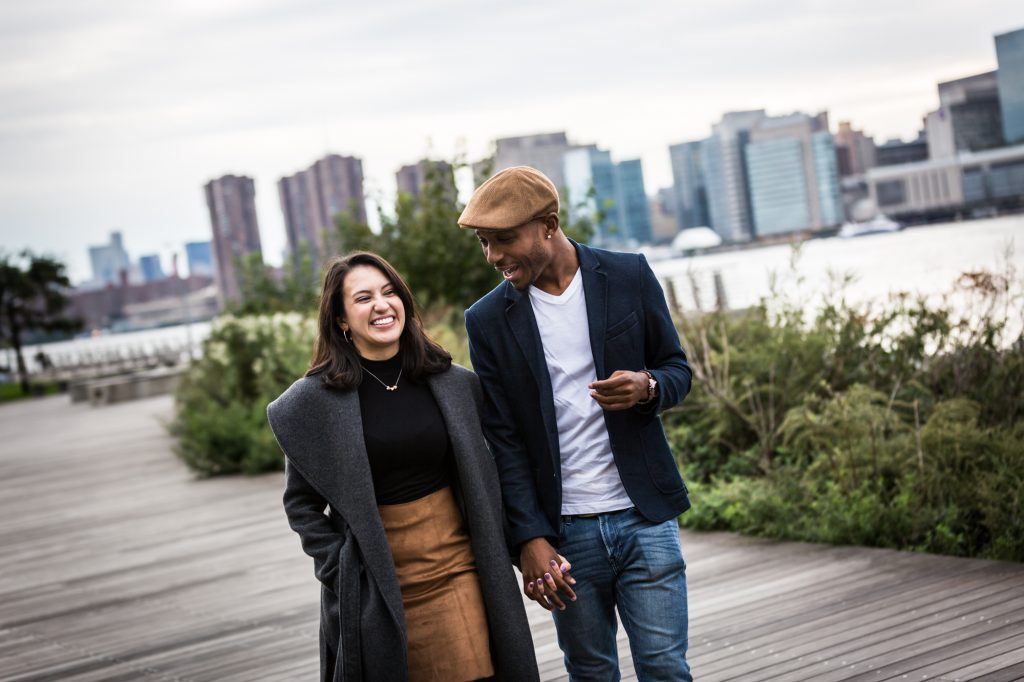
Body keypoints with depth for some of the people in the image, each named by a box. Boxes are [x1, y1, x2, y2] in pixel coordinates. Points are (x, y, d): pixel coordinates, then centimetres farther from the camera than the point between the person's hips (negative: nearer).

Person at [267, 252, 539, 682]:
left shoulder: (453, 383, 2)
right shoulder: (315, 400, -6)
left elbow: (479, 476, 11)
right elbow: (301, 503, -1)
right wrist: (342, 572, -7)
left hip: (457, 567, 2)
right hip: (375, 584, -2)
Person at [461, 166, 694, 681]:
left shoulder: (630, 277, 0)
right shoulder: (488, 320, 0)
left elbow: (677, 369, 9)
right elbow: (503, 440, -1)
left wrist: (647, 387, -16)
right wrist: (530, 538, -8)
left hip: (643, 517, 0)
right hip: (563, 532, 0)